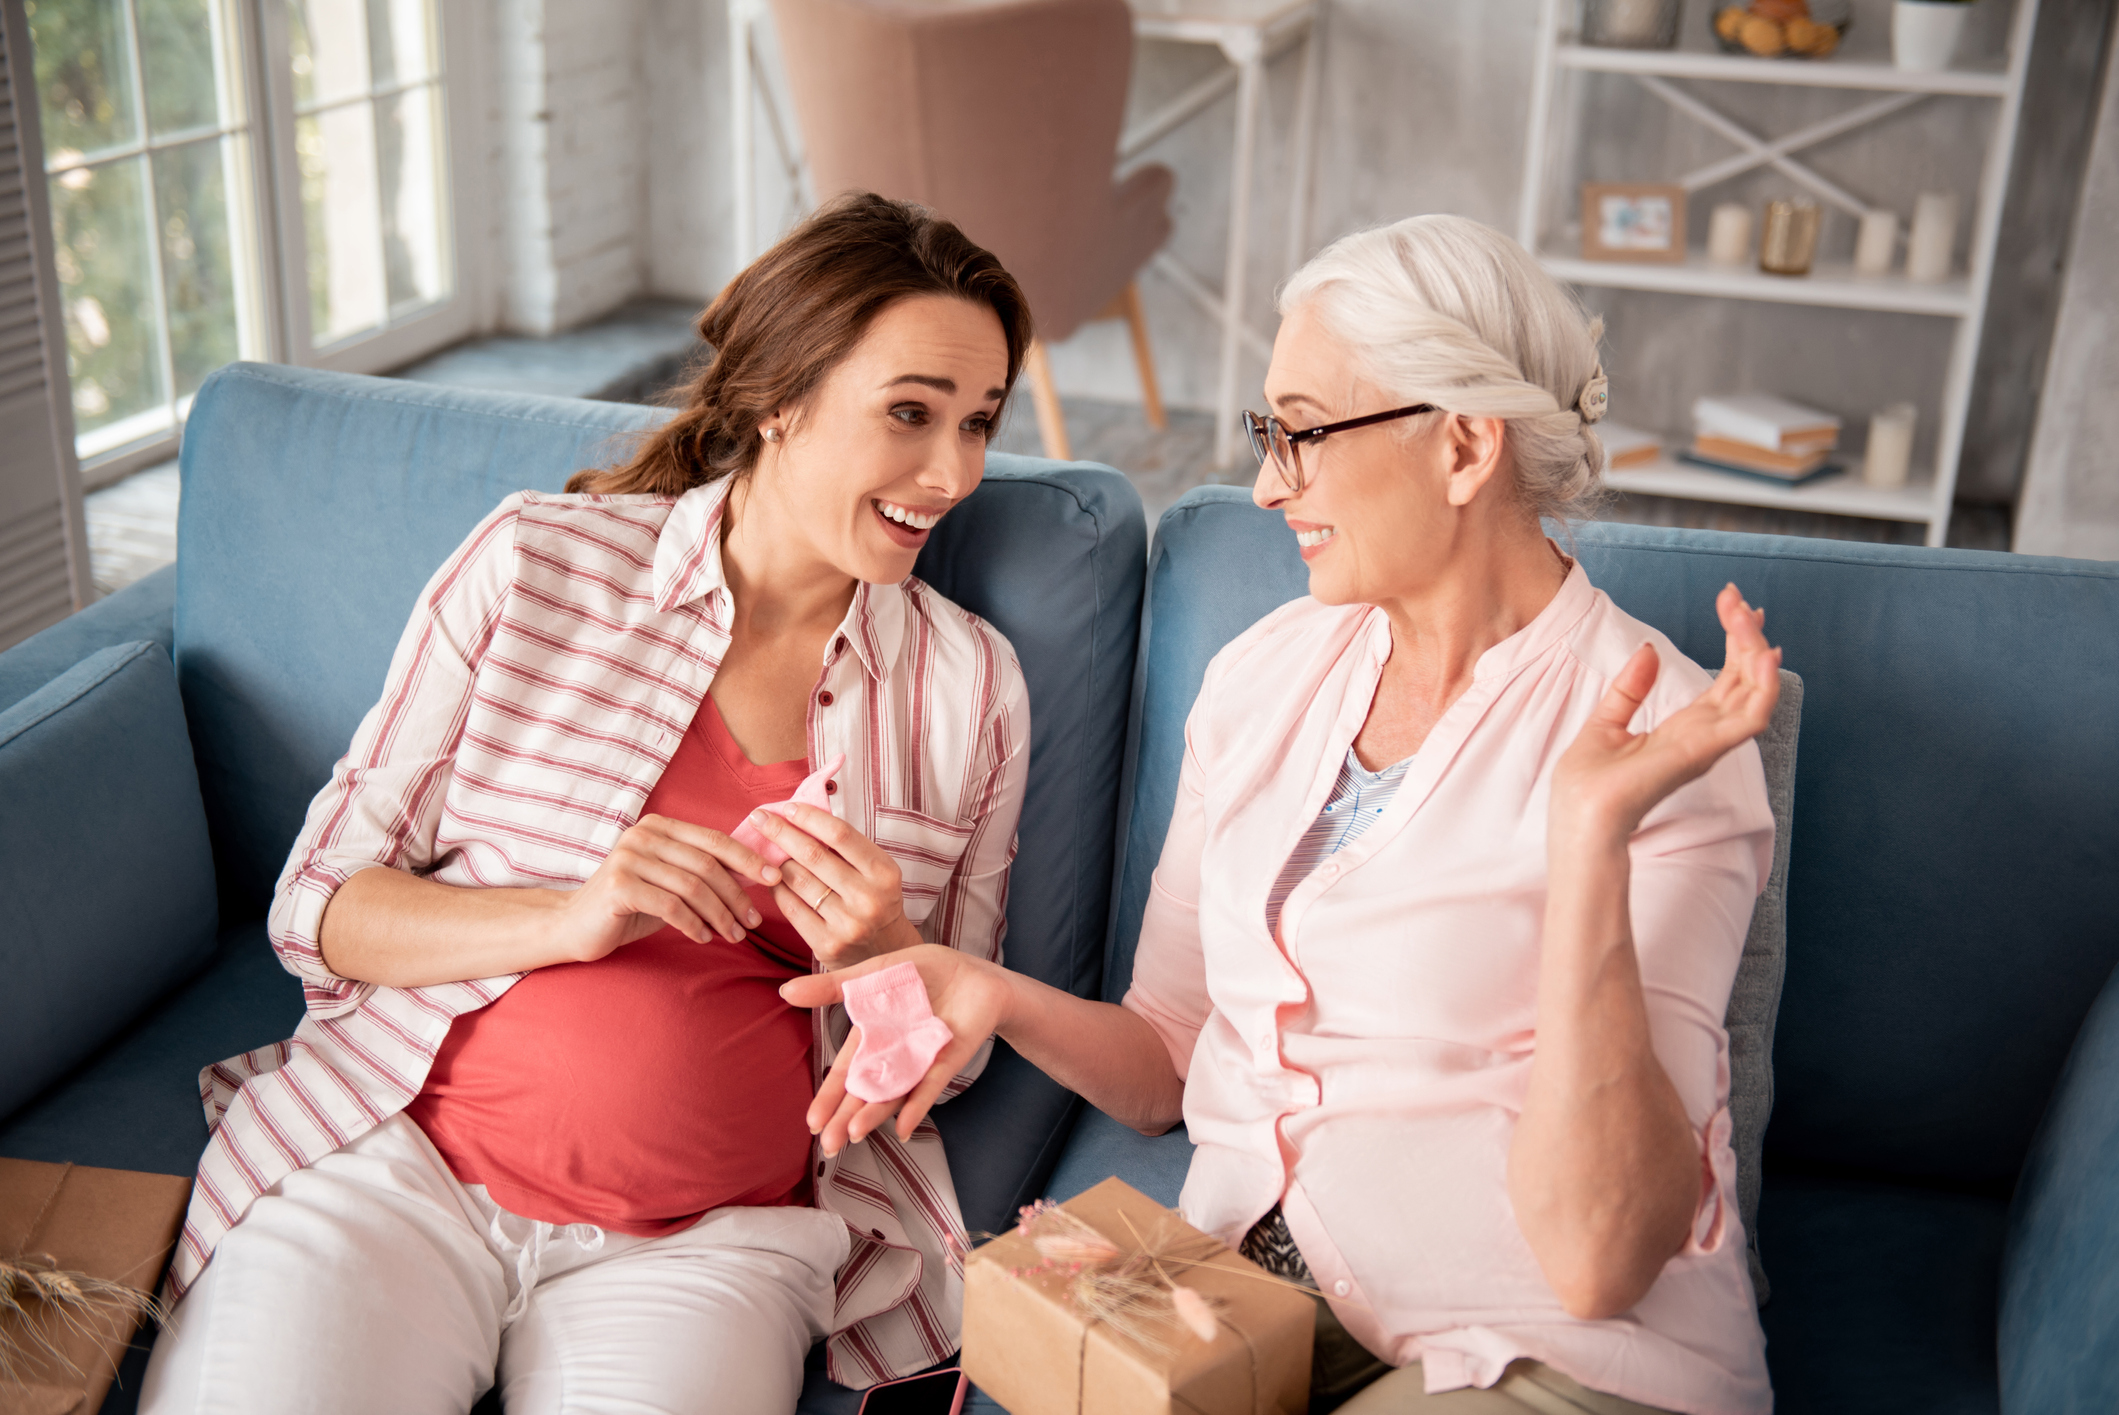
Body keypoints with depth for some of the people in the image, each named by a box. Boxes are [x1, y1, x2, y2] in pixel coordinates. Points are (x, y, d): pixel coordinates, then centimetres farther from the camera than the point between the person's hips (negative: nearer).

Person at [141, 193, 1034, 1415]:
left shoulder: (972, 685, 5)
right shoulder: (536, 566, -1)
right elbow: (319, 904, 1)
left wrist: (883, 956, -11)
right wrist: (569, 920, -16)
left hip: (710, 1241, 1)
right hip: (395, 1161, 0)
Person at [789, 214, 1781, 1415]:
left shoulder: (1658, 736, -13)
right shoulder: (1266, 675, 4)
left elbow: (1599, 1261, -21)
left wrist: (1593, 832, -28)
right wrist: (998, 1000, -8)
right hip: (1246, 1295, 4)